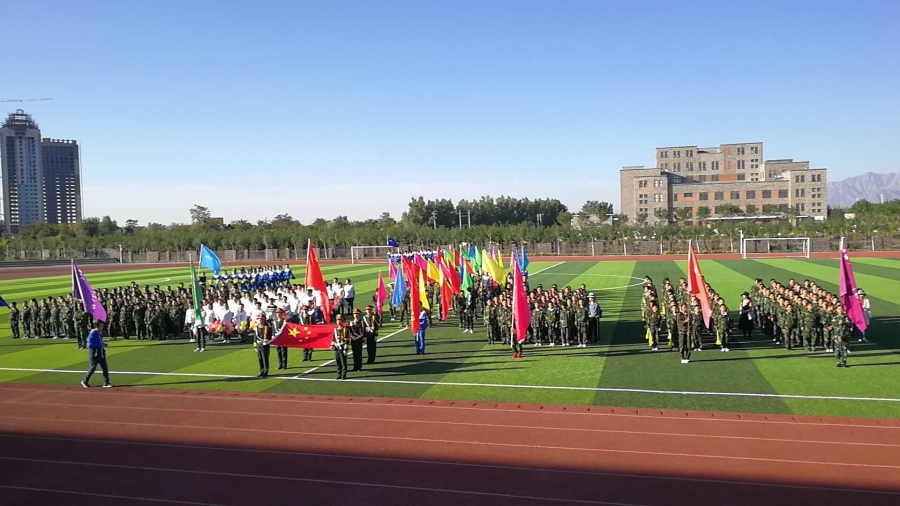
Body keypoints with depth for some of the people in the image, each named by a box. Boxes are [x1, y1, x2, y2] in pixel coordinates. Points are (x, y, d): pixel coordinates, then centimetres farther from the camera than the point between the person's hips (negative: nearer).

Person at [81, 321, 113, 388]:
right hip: (94, 353, -8)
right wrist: (100, 345, -22)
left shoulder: (100, 333, 10)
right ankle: (85, 381, 20)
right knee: (93, 368, 0)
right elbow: (90, 345, -22)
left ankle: (106, 383, 6)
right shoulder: (92, 334, -16)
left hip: (101, 353, 8)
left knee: (105, 368, 3)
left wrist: (103, 344, 4)